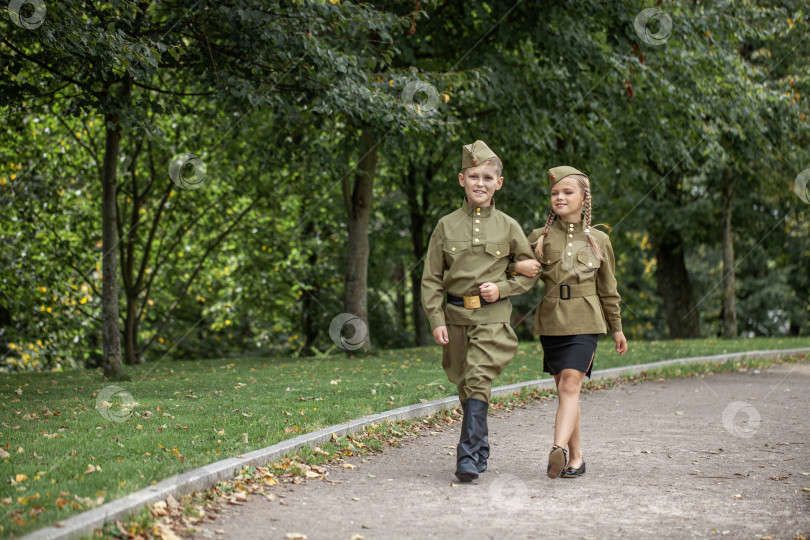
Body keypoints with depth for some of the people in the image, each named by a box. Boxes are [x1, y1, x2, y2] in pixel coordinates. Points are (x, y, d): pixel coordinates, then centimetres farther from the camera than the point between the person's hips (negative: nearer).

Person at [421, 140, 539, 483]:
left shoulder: (508, 227, 3)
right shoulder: (446, 226, 5)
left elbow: (530, 272, 10)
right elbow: (431, 279, 5)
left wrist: (502, 288, -7)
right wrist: (436, 320, -4)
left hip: (493, 316, -2)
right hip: (456, 315, 3)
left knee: (478, 381, -16)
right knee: (464, 386, 10)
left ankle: (469, 458, -19)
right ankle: (482, 448, 29)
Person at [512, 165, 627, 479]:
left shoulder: (598, 240, 7)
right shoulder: (539, 238, 7)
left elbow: (608, 288, 14)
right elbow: (521, 270, 12)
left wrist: (617, 328, 17)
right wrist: (518, 267, -12)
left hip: (584, 322, -2)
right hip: (550, 320, 2)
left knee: (570, 385, -18)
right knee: (563, 390, 6)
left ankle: (559, 449, -32)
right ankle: (575, 458, 14)